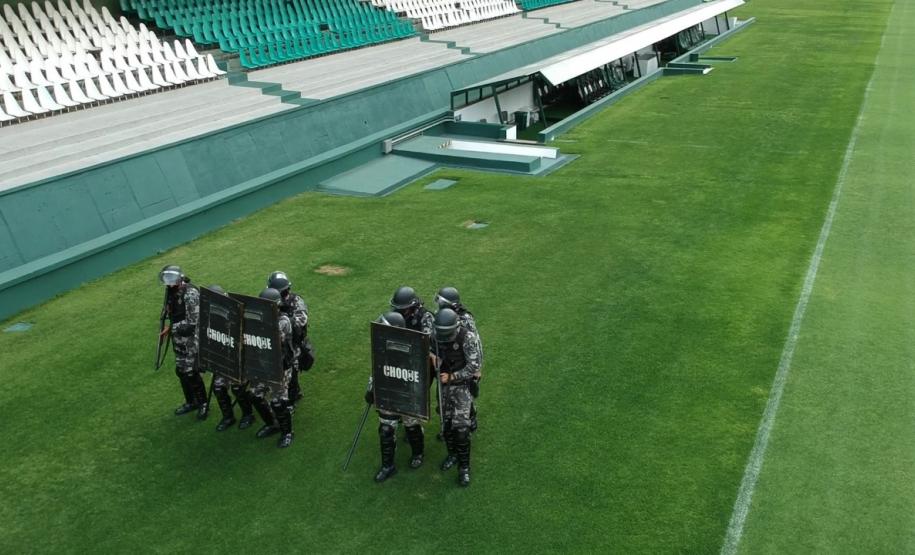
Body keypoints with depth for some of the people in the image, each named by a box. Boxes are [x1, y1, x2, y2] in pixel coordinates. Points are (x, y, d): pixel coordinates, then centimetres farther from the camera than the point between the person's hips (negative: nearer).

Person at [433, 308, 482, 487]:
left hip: (463, 385, -5)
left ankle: (464, 467, 2)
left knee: (461, 426, -10)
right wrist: (434, 360, -12)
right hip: (444, 384, 5)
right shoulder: (437, 337, -5)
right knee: (446, 422, 10)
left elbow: (474, 366, -19)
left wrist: (452, 377, -22)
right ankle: (453, 454, 33)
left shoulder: (468, 338, -21)